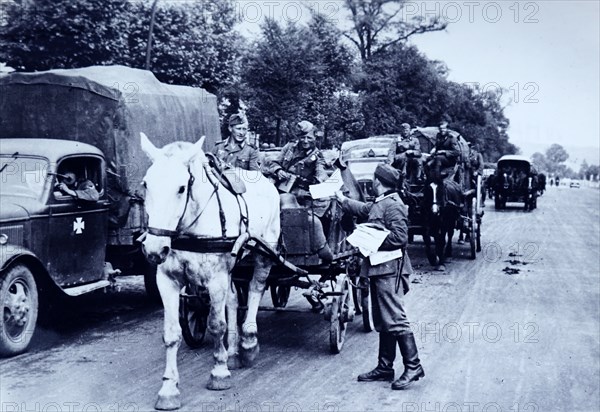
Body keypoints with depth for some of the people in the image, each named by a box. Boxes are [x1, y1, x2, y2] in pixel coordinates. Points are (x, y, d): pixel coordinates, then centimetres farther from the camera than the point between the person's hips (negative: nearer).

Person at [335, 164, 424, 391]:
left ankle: (413, 366, -5)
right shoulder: (378, 204, 15)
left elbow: (400, 237, -22)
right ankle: (385, 367, 20)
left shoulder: (393, 206, -14)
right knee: (382, 321, 13)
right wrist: (341, 198, 45)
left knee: (395, 319, -10)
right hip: (380, 269, 10)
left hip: (389, 270, -10)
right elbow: (362, 209, 36)